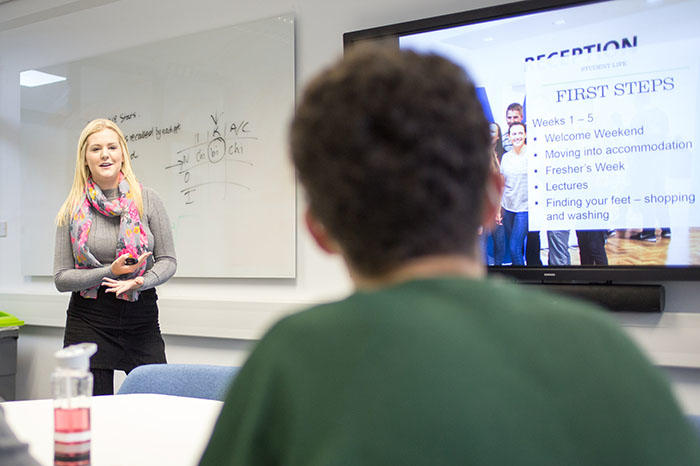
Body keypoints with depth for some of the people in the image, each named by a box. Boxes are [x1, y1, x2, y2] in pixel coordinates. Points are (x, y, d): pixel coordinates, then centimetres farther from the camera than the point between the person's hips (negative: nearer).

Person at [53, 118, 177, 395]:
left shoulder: (147, 200, 1)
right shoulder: (72, 211, 2)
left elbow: (168, 260, 3)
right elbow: (61, 278, 1)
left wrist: (140, 281, -17)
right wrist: (110, 272, -14)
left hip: (142, 318, 0)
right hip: (88, 322, 0)